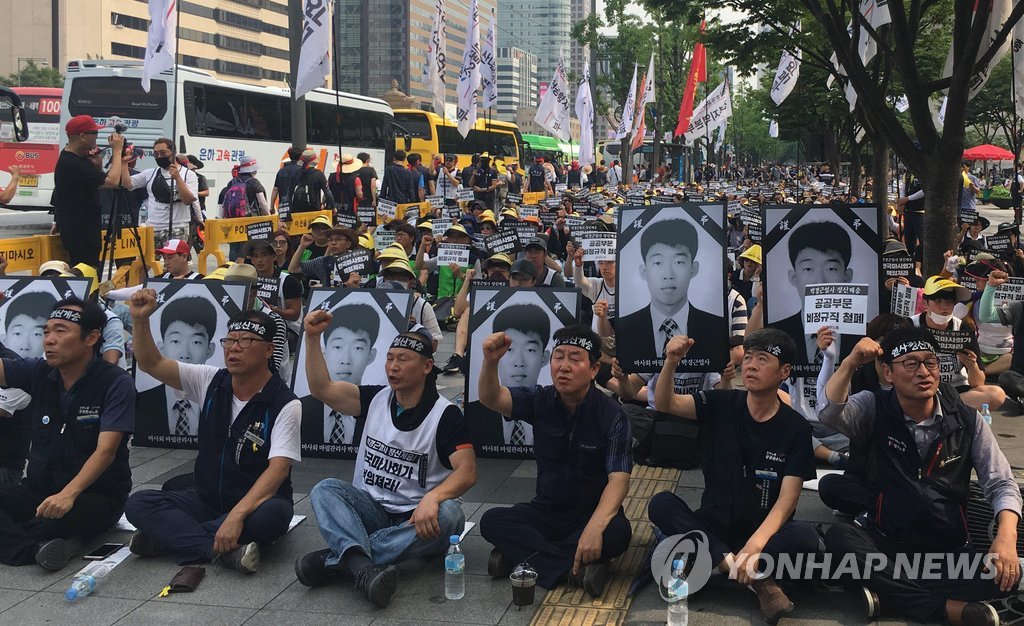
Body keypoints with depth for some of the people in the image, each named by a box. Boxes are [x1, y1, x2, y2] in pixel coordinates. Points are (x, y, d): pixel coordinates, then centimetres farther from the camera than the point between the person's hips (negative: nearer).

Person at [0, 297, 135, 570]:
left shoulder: (116, 383, -12)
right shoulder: (37, 373, 4)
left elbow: (105, 452, -20)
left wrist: (68, 494, -34)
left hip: (96, 494, -5)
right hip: (38, 489, 5)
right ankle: (35, 548, -31)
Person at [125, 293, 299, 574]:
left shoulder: (284, 404, -15)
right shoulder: (210, 382, 2)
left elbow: (278, 469, -24)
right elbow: (152, 364, 0)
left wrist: (237, 515, -37)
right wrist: (141, 320, -18)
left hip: (256, 503, -5)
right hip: (205, 499, 5)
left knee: (274, 514, -39)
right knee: (137, 504, -17)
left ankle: (172, 535, -24)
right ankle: (225, 549, -30)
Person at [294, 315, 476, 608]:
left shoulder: (445, 414, -8)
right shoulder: (375, 399, 6)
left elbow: (466, 472, -19)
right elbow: (322, 389, -4)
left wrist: (432, 498, -38)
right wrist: (313, 338, -15)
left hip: (417, 519, -3)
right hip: (370, 510, 3)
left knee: (448, 515, -35)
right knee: (325, 490, -23)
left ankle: (335, 557, -35)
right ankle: (364, 569, -49)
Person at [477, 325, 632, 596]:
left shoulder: (611, 415, -14)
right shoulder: (540, 400, -3)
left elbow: (618, 479, -24)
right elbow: (492, 398, -20)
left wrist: (595, 527, -42)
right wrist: (490, 362, -44)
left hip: (593, 512, -3)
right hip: (546, 510, 3)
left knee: (618, 533, -36)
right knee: (491, 521, -23)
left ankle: (526, 554, -27)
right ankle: (578, 568, -28)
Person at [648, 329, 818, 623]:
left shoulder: (796, 428, -6)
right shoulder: (721, 405, 1)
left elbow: (787, 499, -13)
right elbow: (664, 404, -14)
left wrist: (756, 543, -31)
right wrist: (671, 363, -34)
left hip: (764, 532, -2)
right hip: (712, 528, 3)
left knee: (805, 536, -32)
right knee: (661, 504, -27)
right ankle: (757, 577, -31)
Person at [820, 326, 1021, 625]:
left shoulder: (967, 421, 2)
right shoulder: (874, 409, -1)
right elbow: (829, 414, -22)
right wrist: (851, 362, -33)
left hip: (950, 551, 1)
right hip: (884, 542, -1)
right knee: (838, 537, -32)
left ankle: (890, 593, -23)